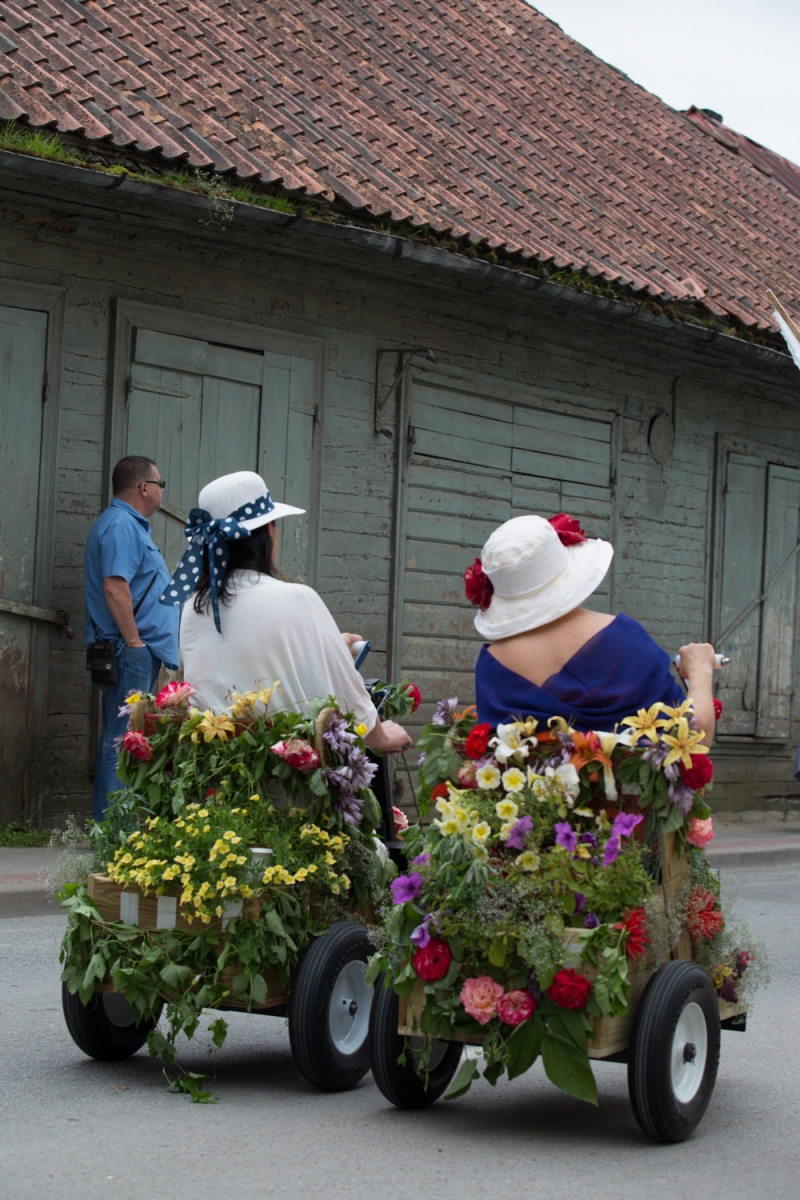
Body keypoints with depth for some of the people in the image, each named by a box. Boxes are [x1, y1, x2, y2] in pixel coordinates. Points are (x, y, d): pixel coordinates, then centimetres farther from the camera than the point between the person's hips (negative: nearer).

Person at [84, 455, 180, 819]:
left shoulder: (129, 524, 21)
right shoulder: (121, 525, -13)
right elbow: (114, 587, -24)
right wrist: (134, 641, -21)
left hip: (137, 652, 11)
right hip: (130, 651, -11)